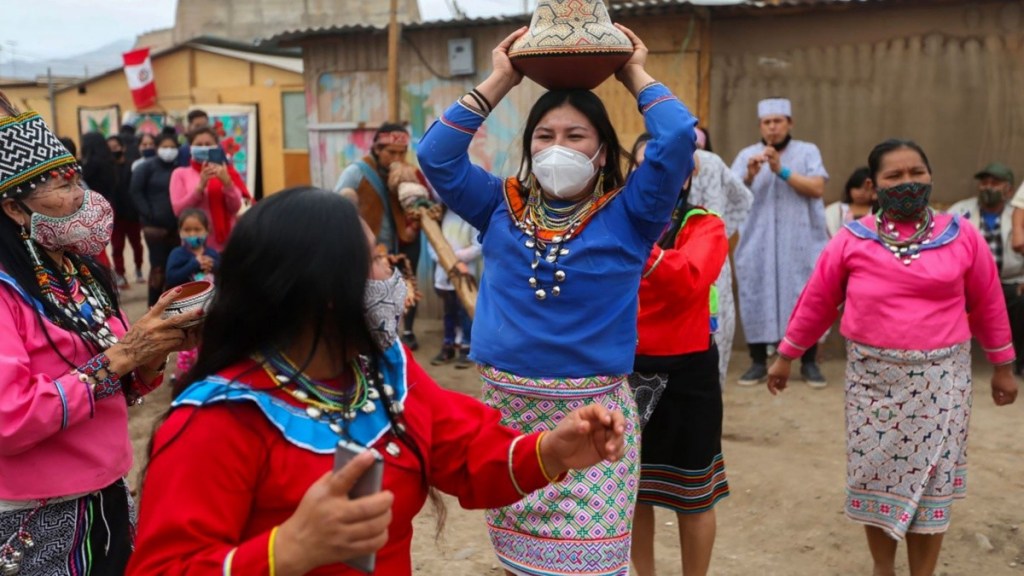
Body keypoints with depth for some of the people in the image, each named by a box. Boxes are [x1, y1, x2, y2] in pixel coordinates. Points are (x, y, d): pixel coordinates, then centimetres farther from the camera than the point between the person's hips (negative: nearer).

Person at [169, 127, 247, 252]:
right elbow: (179, 209, -5)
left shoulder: (226, 172, 10)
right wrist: (201, 185, -15)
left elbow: (235, 207, -1)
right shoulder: (181, 174, 6)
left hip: (227, 243, 1)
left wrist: (226, 182, -17)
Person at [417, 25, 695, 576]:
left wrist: (635, 75, 0)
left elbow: (678, 139, -13)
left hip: (592, 411, -3)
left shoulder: (626, 215, -1)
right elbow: (436, 155, -1)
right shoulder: (502, 207, 7)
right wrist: (499, 81, 1)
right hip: (504, 405, 3)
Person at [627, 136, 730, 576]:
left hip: (686, 370, -3)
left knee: (692, 493, 11)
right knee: (633, 487, 16)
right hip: (628, 367, 4)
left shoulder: (705, 227, -6)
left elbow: (688, 279, -28)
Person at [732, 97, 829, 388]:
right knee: (756, 298, -1)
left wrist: (782, 171, -17)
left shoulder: (807, 151, 6)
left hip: (801, 243, -1)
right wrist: (749, 176, -19)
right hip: (758, 242, 1)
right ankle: (758, 362, 9)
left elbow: (816, 189, -8)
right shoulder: (746, 155, 8)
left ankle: (809, 363, 11)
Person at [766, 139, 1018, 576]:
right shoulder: (853, 239, -2)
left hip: (939, 376, 0)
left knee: (931, 478, 6)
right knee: (874, 475, 9)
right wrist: (786, 356, 10)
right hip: (872, 375, 0)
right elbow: (817, 302, 5)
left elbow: (987, 305, 9)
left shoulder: (962, 236, 0)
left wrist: (1002, 366, 14)